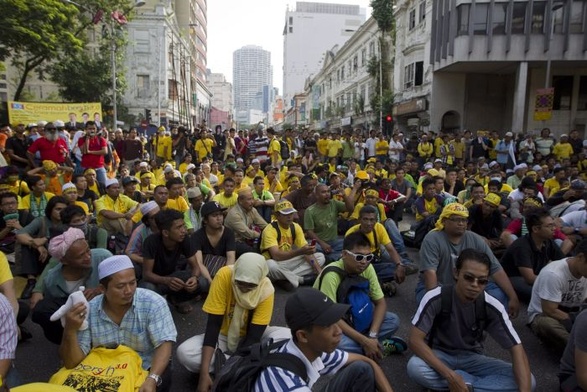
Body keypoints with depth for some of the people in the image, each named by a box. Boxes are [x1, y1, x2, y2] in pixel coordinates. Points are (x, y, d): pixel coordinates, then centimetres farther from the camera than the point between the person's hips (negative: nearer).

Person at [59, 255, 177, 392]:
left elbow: (164, 345, -20)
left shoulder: (153, 303, -18)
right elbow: (71, 363, -11)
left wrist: (152, 379, -36)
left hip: (147, 369, -2)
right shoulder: (89, 311, -13)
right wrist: (70, 331, -29)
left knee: (161, 379, -30)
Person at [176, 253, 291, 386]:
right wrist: (204, 372, -32)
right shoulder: (224, 276, -28)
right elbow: (213, 324, -25)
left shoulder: (266, 290, -25)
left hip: (250, 337, 0)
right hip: (224, 336, 1)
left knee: (287, 336, -29)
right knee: (184, 353, -26)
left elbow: (253, 336, -24)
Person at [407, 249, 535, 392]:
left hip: (471, 358, 3)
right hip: (439, 356, -2)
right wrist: (450, 375, -35)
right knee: (414, 367, -37)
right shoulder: (436, 298, -24)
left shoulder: (492, 307, -16)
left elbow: (516, 349, -18)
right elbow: (415, 340, -26)